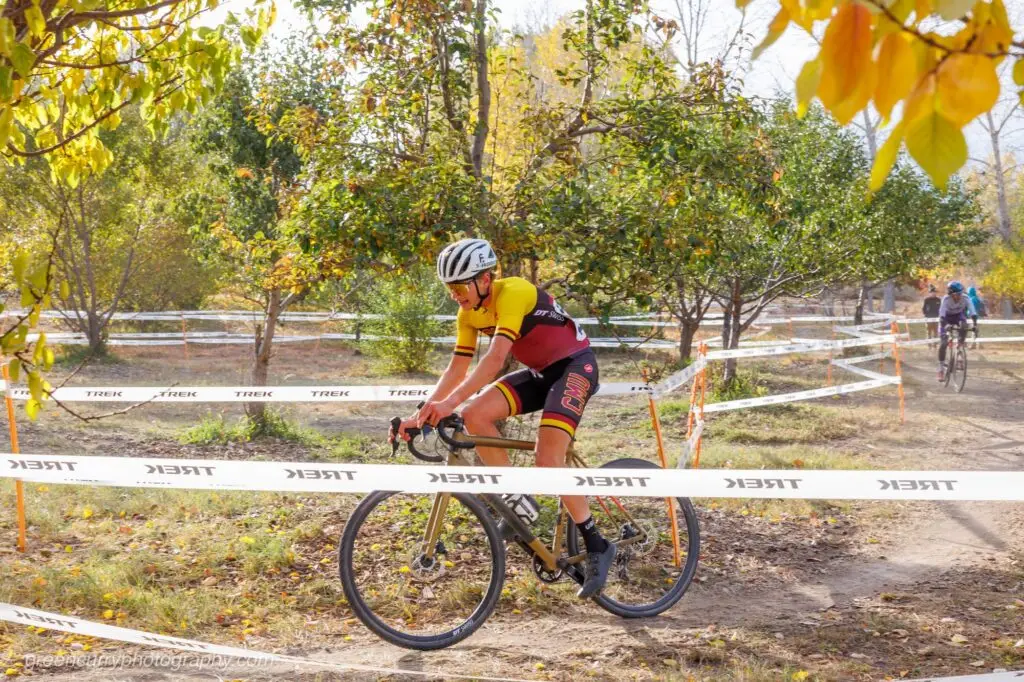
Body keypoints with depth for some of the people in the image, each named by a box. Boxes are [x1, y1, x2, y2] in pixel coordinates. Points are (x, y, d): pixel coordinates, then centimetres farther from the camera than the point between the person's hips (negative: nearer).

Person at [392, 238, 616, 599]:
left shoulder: (513, 292, -25)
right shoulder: (469, 313, -1)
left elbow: (496, 358, -36)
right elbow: (457, 368, 0)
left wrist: (450, 402, -45)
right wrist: (422, 412, -11)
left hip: (575, 366, -8)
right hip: (540, 372, 8)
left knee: (547, 460, -21)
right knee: (475, 416, -15)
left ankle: (596, 545, -5)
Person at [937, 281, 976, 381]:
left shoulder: (965, 298, -28)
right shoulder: (946, 299, -33)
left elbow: (973, 312, -34)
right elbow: (942, 314, -39)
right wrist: (942, 329, -51)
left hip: (959, 315, 2)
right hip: (947, 317, -2)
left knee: (964, 326, -34)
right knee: (943, 343, -13)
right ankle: (941, 367, -2)